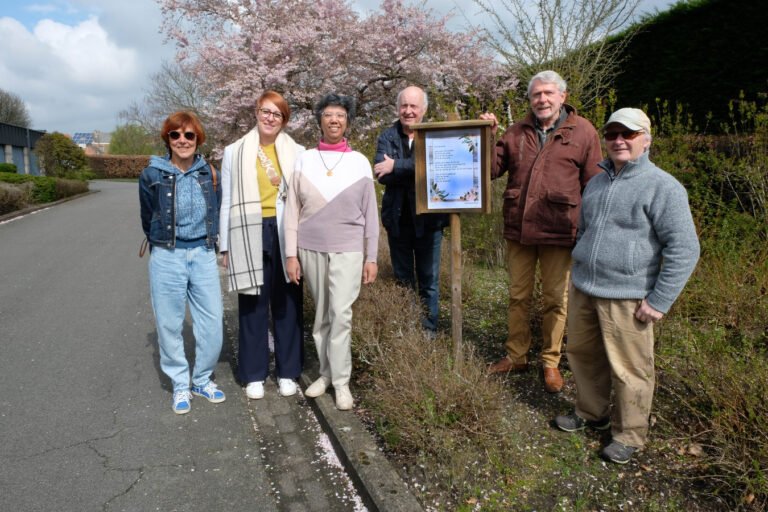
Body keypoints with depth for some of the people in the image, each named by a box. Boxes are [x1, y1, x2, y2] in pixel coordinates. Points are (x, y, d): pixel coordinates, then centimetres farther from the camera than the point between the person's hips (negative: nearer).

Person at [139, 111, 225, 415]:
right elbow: (148, 220, 8)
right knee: (169, 324, 5)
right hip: (167, 258, -2)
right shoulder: (152, 175, -4)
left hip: (203, 255, 2)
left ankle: (203, 380, 24)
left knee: (212, 322, 3)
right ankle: (180, 385, 23)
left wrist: (208, 244, 13)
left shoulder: (209, 173, 3)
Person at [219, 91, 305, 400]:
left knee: (287, 303, 6)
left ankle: (287, 371, 20)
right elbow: (227, 201, 8)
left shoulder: (297, 153, 4)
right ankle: (254, 375, 18)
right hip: (249, 234, 0)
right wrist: (225, 245, 4)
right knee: (252, 304, 6)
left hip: (285, 233, 0)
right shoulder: (235, 152, 7)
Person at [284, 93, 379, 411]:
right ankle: (326, 373, 23)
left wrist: (371, 257, 1)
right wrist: (291, 254, -1)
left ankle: (342, 382, 3)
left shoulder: (359, 162, 1)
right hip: (310, 248, 2)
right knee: (321, 315, 9)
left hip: (347, 249, -2)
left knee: (341, 313, -9)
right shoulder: (305, 160, 3)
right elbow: (292, 210, 3)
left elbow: (370, 213, 3)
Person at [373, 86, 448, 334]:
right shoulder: (387, 136, 3)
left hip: (427, 218, -2)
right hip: (397, 219, 2)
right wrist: (416, 171, -18)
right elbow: (381, 172, -13)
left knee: (429, 281, 7)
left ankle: (429, 331, 20)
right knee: (402, 279, 14)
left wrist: (396, 166, -19)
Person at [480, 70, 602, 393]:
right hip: (518, 230, 3)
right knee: (518, 296, 13)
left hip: (558, 232, -3)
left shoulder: (583, 132, 0)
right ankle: (516, 357, 29)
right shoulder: (517, 132, 10)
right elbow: (492, 170, 8)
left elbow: (594, 187, 0)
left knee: (555, 300, 9)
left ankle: (550, 363, 25)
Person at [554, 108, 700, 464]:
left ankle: (629, 434, 24)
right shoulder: (596, 184, 12)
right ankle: (591, 412, 39)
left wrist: (659, 301, -14)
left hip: (626, 298, -7)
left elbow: (684, 249, -13)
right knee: (582, 354, 17)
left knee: (628, 369, 4)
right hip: (582, 289, 7)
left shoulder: (662, 187, -11)